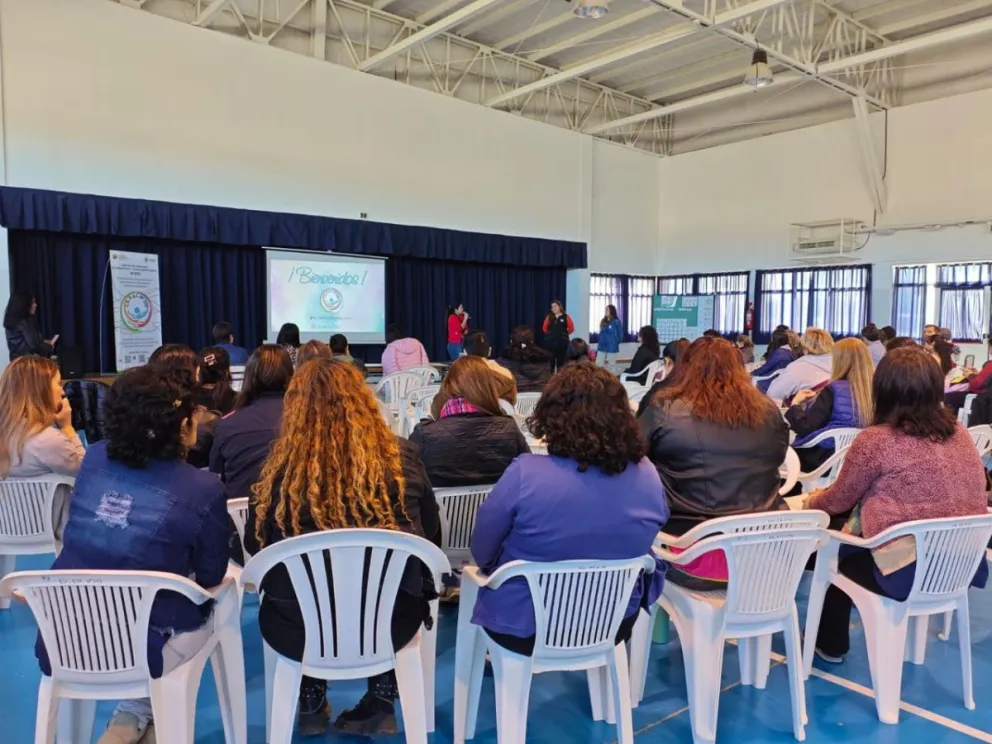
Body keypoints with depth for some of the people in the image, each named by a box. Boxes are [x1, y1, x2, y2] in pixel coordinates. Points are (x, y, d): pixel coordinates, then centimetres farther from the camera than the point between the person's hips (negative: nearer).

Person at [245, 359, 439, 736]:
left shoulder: (280, 468, -13)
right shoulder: (402, 458, -9)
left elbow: (255, 546, 4)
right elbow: (430, 535, 5)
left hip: (297, 628, 0)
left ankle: (311, 703, 42)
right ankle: (381, 701, 36)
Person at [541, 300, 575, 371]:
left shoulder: (566, 317, -3)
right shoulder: (549, 317, 5)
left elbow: (571, 329, -1)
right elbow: (544, 328, 14)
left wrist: (564, 334, 1)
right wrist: (550, 334, 6)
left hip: (562, 342, -2)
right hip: (550, 341, 2)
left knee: (560, 361, 6)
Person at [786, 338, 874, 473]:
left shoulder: (833, 390, -19)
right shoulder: (873, 390, -3)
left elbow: (805, 429, -19)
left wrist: (795, 404, -3)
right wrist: (817, 399, 16)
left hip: (824, 460, -6)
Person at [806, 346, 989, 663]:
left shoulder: (875, 440, -15)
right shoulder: (960, 433, 4)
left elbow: (840, 500, -1)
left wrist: (813, 501, 24)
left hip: (907, 572, -6)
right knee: (853, 537, 26)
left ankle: (830, 646, 35)